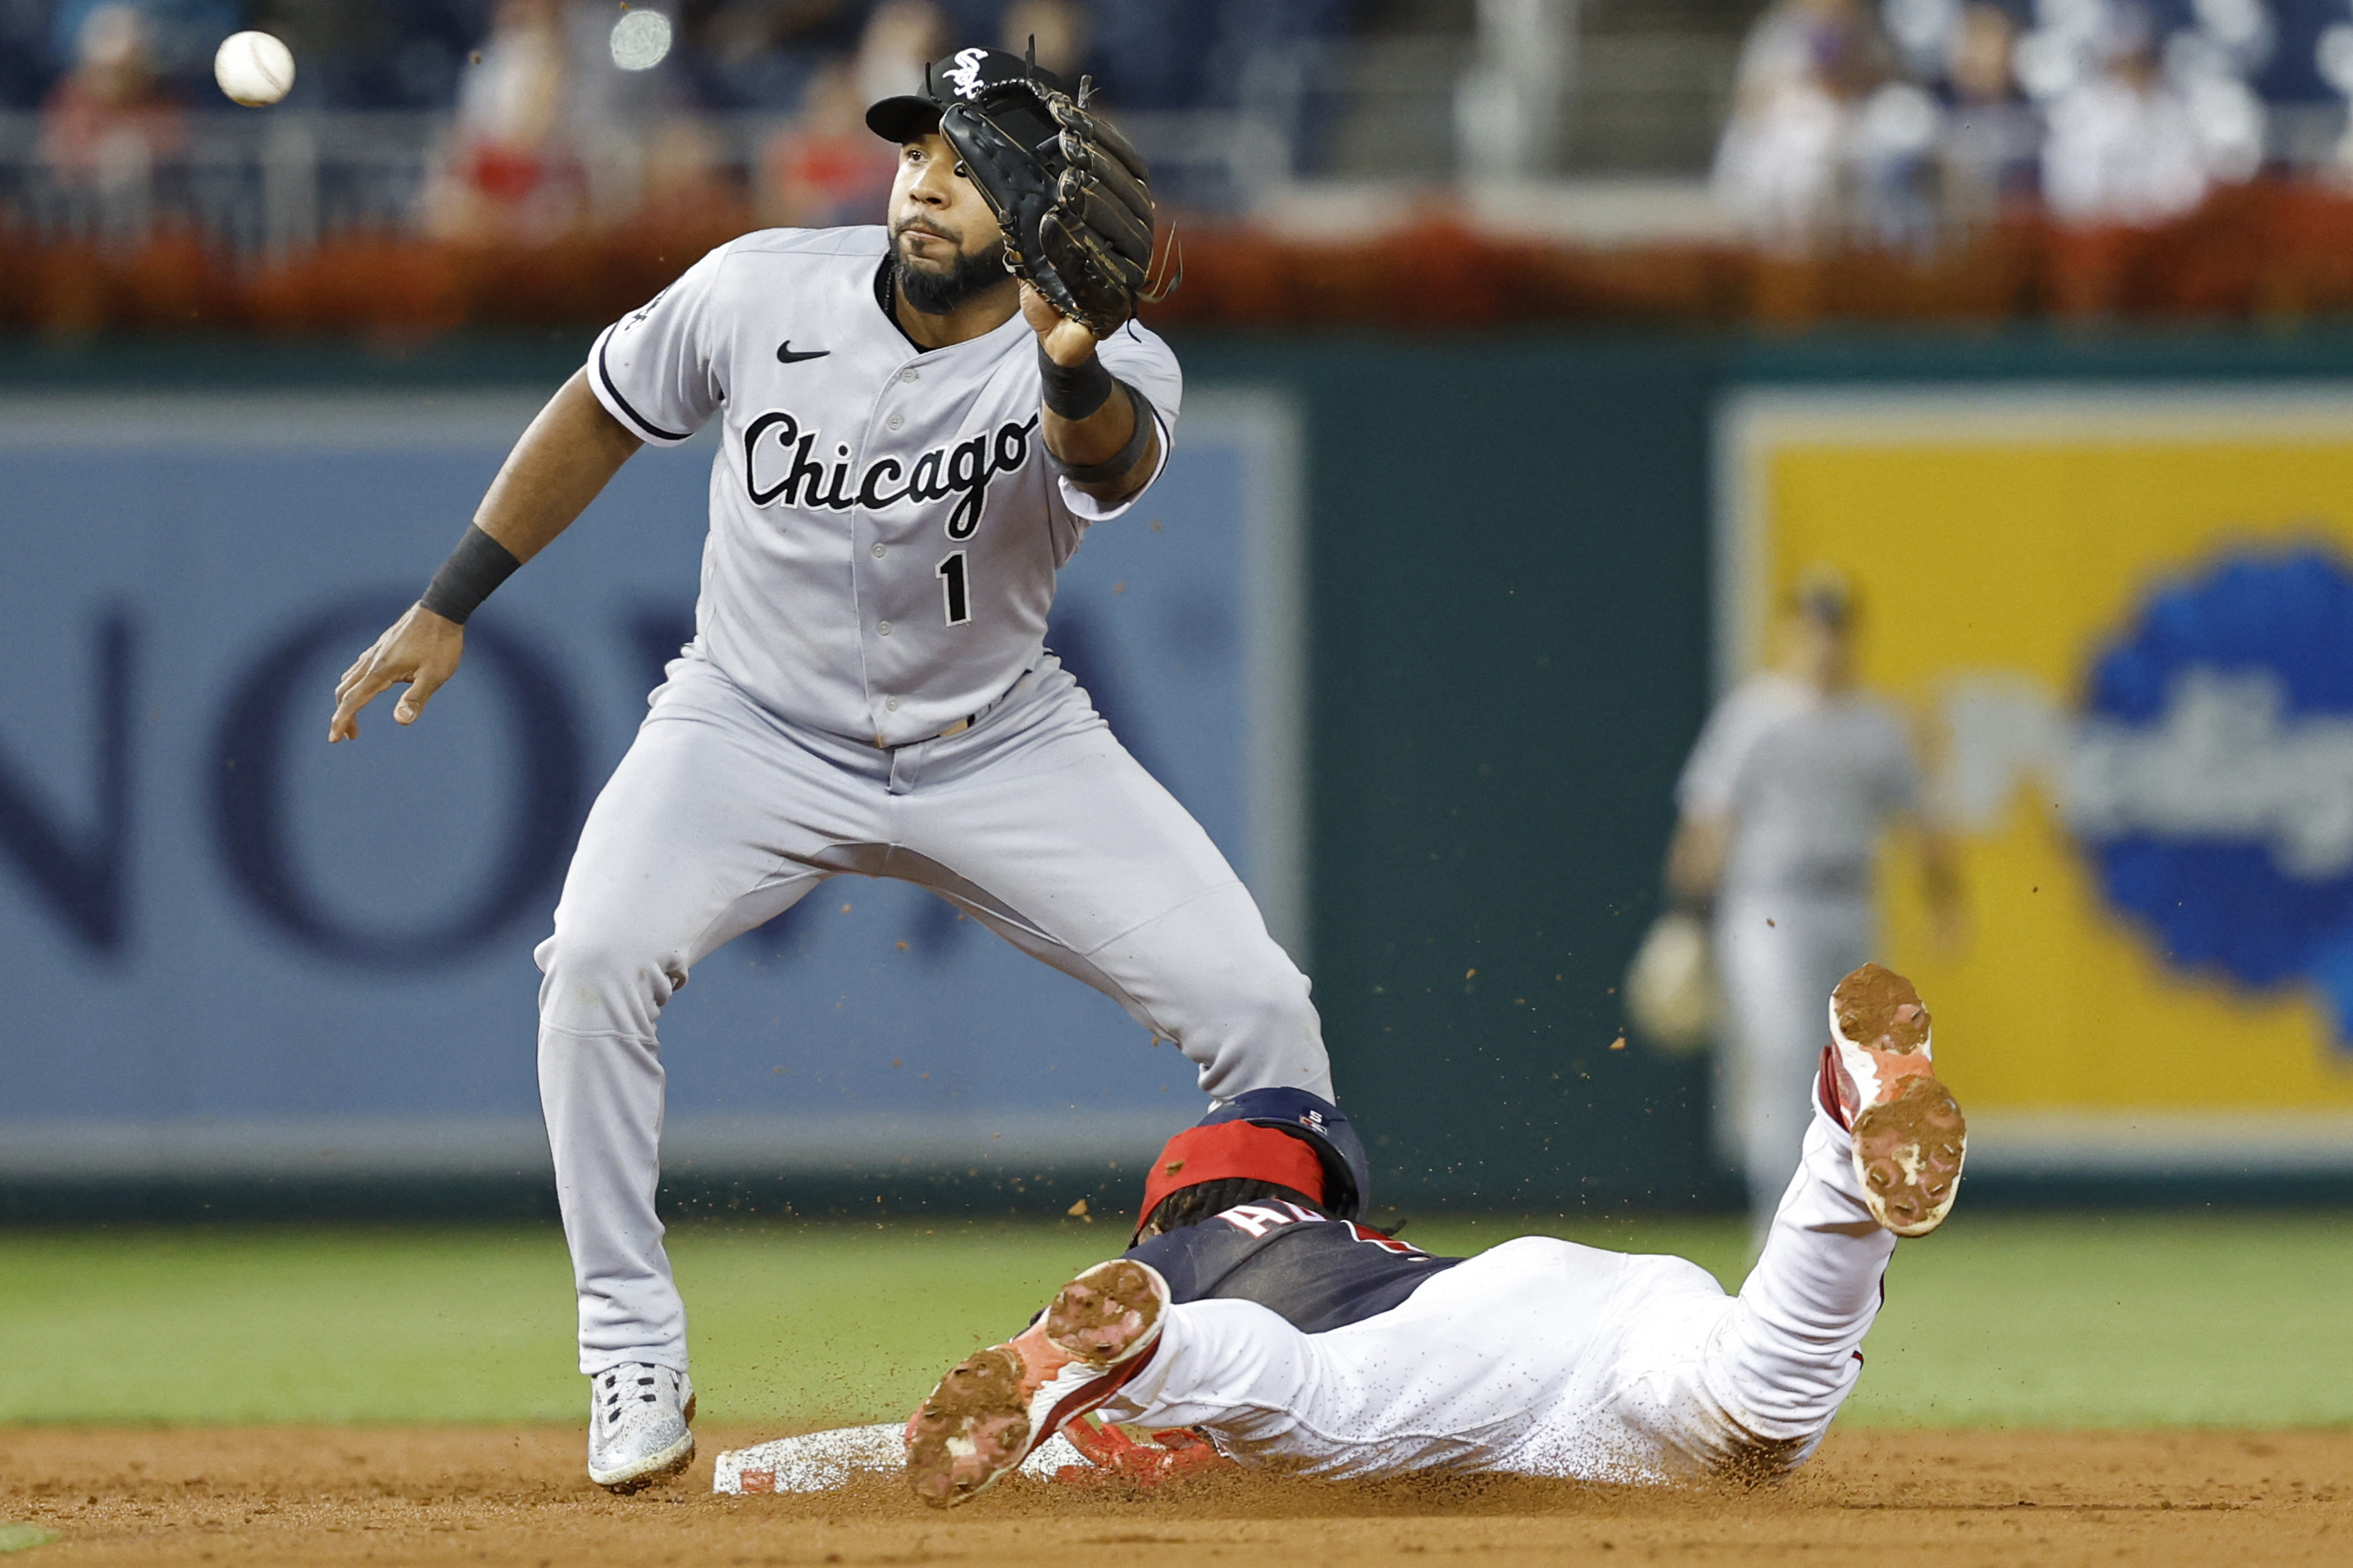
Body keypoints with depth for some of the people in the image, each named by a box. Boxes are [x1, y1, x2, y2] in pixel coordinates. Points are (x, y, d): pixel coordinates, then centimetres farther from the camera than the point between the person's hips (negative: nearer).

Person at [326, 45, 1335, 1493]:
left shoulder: (1107, 370, -20)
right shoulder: (762, 293, -15)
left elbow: (1111, 458, -45)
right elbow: (605, 412, 3)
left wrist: (1073, 378, -69)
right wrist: (451, 604, 5)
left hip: (999, 747, 0)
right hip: (755, 727, 0)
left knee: (1255, 1006, -11)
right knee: (599, 959, -27)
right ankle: (635, 1357, -12)